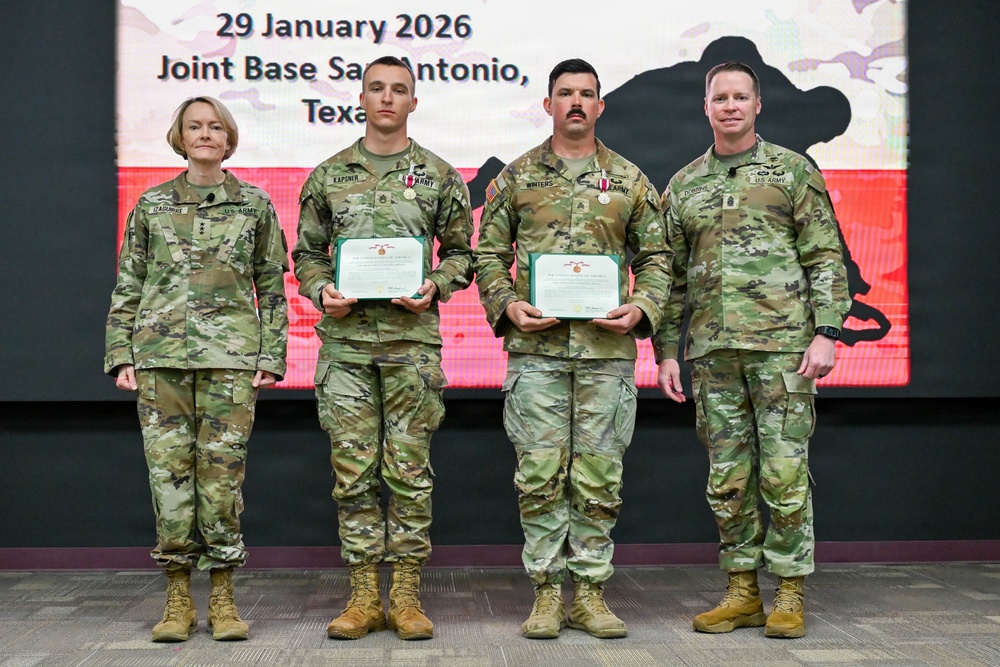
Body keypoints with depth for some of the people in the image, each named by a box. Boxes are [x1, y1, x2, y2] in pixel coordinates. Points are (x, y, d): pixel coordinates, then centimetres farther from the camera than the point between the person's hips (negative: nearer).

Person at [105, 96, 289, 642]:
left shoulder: (255, 204, 9)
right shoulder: (152, 204, 11)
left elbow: (271, 287, 9)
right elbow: (127, 285, 12)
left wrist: (271, 355, 2)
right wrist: (121, 354, 4)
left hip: (230, 355, -1)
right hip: (160, 354, 1)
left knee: (223, 471, -3)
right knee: (168, 470, -1)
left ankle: (222, 598, 7)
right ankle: (177, 599, 8)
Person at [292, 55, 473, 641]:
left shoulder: (439, 175, 8)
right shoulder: (328, 176, 11)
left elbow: (461, 252, 10)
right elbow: (307, 252, 14)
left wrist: (435, 286, -9)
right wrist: (321, 291, -6)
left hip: (412, 337, -1)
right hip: (345, 340, 1)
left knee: (409, 471, 1)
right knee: (354, 471, 2)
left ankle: (406, 596, 9)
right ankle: (364, 597, 11)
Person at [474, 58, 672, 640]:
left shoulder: (630, 180, 11)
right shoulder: (517, 176, 9)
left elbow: (656, 255, 12)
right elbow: (489, 254, 10)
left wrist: (641, 308, -4)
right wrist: (507, 306, -6)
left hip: (608, 347, 1)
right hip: (536, 345, -1)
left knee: (599, 476, 3)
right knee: (540, 472, -1)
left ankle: (590, 591, 13)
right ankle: (547, 591, 9)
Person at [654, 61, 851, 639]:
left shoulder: (793, 170, 5)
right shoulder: (684, 186, 15)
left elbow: (826, 258, 1)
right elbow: (673, 275, 16)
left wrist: (826, 332, -9)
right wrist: (667, 350, 9)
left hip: (782, 343, -4)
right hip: (712, 350, 4)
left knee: (785, 472, -3)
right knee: (727, 477, 6)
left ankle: (790, 595, 6)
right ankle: (743, 594, 15)